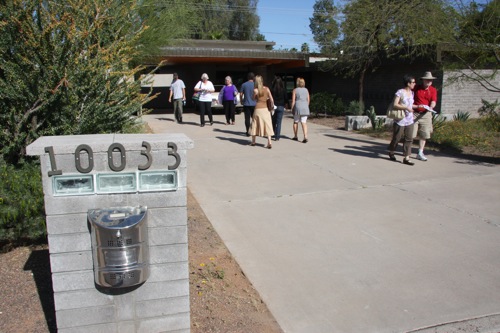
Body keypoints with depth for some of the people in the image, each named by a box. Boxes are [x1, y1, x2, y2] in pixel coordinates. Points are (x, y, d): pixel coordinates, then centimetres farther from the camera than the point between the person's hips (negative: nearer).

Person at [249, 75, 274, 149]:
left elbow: (254, 98, 8)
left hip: (258, 109, -2)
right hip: (265, 109, 2)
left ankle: (253, 142, 24)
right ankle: (269, 143, -5)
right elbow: (271, 99, -1)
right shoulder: (267, 89, -1)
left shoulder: (255, 90, -7)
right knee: (267, 125, 3)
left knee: (255, 125, 13)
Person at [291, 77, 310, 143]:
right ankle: (305, 137, -16)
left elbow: (293, 100, -5)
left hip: (297, 108, -2)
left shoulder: (295, 90, -3)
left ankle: (295, 136, 22)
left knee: (295, 122, 13)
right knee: (303, 122, 0)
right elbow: (308, 100, 11)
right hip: (305, 108, 3)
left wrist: (292, 108, 1)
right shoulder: (306, 90, 8)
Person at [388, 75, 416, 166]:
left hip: (409, 120, 7)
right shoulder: (400, 92, -11)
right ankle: (391, 152, 31)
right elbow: (395, 105, -17)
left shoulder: (411, 93, 11)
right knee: (396, 138, 6)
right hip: (400, 120, -7)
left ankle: (406, 158, 4)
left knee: (409, 139, 1)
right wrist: (406, 108, -22)